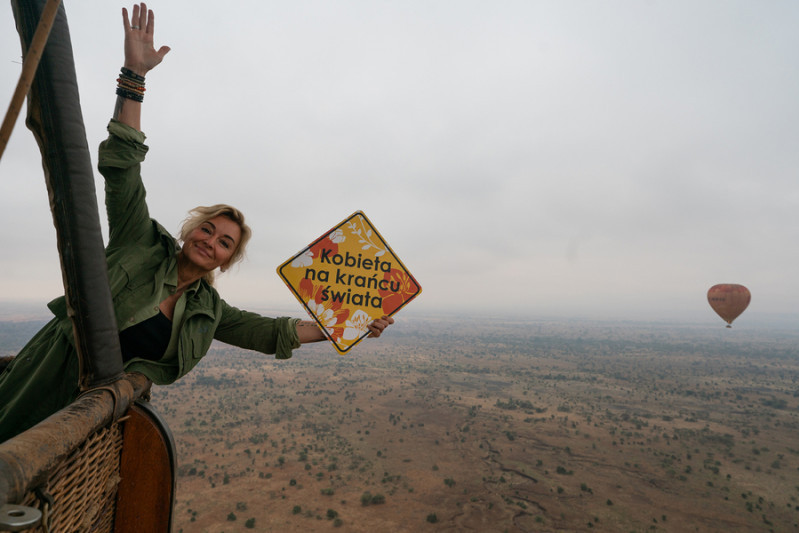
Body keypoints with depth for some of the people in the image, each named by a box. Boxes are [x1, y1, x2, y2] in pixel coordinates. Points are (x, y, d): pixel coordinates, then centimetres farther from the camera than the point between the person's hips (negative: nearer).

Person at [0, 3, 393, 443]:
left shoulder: (208, 311, 5)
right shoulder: (144, 243, -4)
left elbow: (271, 333, 5)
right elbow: (122, 164, -11)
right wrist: (135, 72, -18)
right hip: (46, 384, -3)